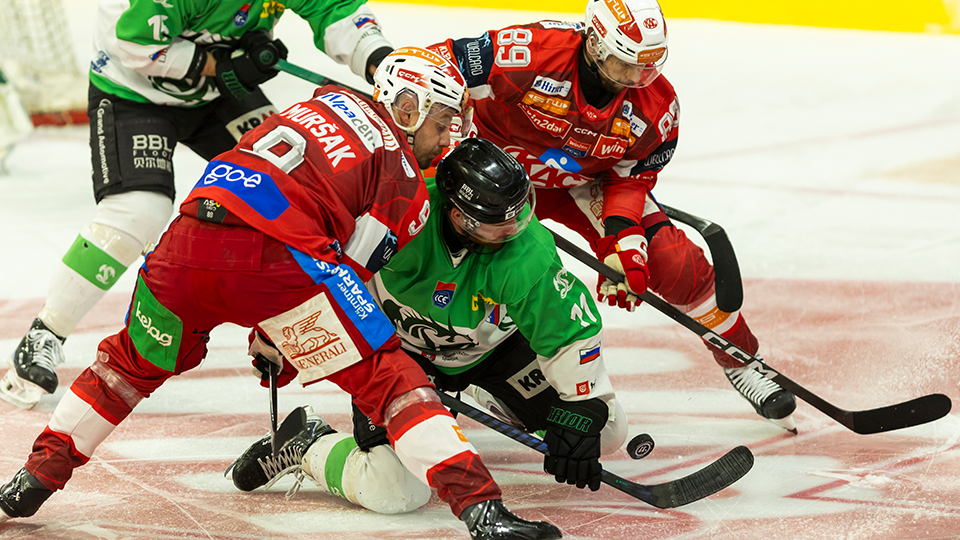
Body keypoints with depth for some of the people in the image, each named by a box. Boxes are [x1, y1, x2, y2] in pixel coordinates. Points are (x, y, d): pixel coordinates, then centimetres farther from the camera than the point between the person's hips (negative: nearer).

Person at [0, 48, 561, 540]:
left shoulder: (325, 103, 32)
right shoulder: (407, 188, 16)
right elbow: (347, 271, 14)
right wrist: (275, 336, 27)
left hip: (190, 237, 5)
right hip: (277, 255, -5)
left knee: (136, 360, 30)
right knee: (385, 374, 5)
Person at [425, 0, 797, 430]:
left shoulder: (656, 107, -20)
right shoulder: (529, 53, -35)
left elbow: (629, 180, -10)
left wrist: (621, 242, -25)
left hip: (583, 183, 2)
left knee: (675, 263, -8)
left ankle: (741, 361, 10)